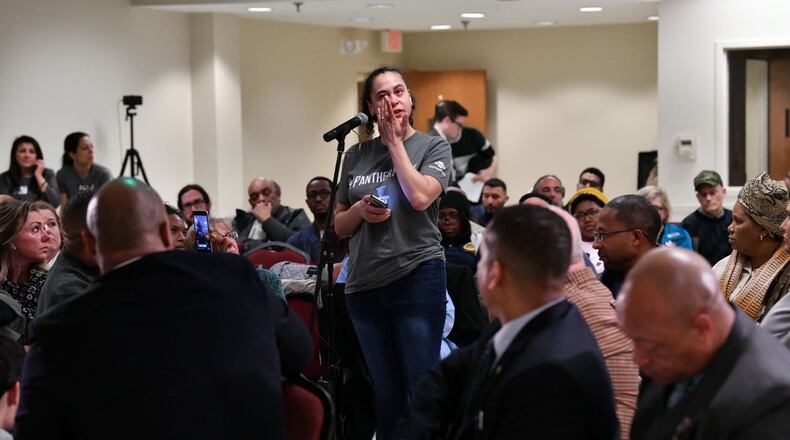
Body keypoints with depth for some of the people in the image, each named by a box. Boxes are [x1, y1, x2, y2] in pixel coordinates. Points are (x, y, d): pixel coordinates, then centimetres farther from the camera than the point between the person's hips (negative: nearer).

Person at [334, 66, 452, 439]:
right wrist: (360, 210, -7)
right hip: (364, 283, 4)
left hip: (418, 277, -3)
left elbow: (419, 197, -17)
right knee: (385, 390, 11)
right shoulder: (356, 155, 10)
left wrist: (395, 141, -8)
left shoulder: (433, 147, 2)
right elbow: (339, 227, 15)